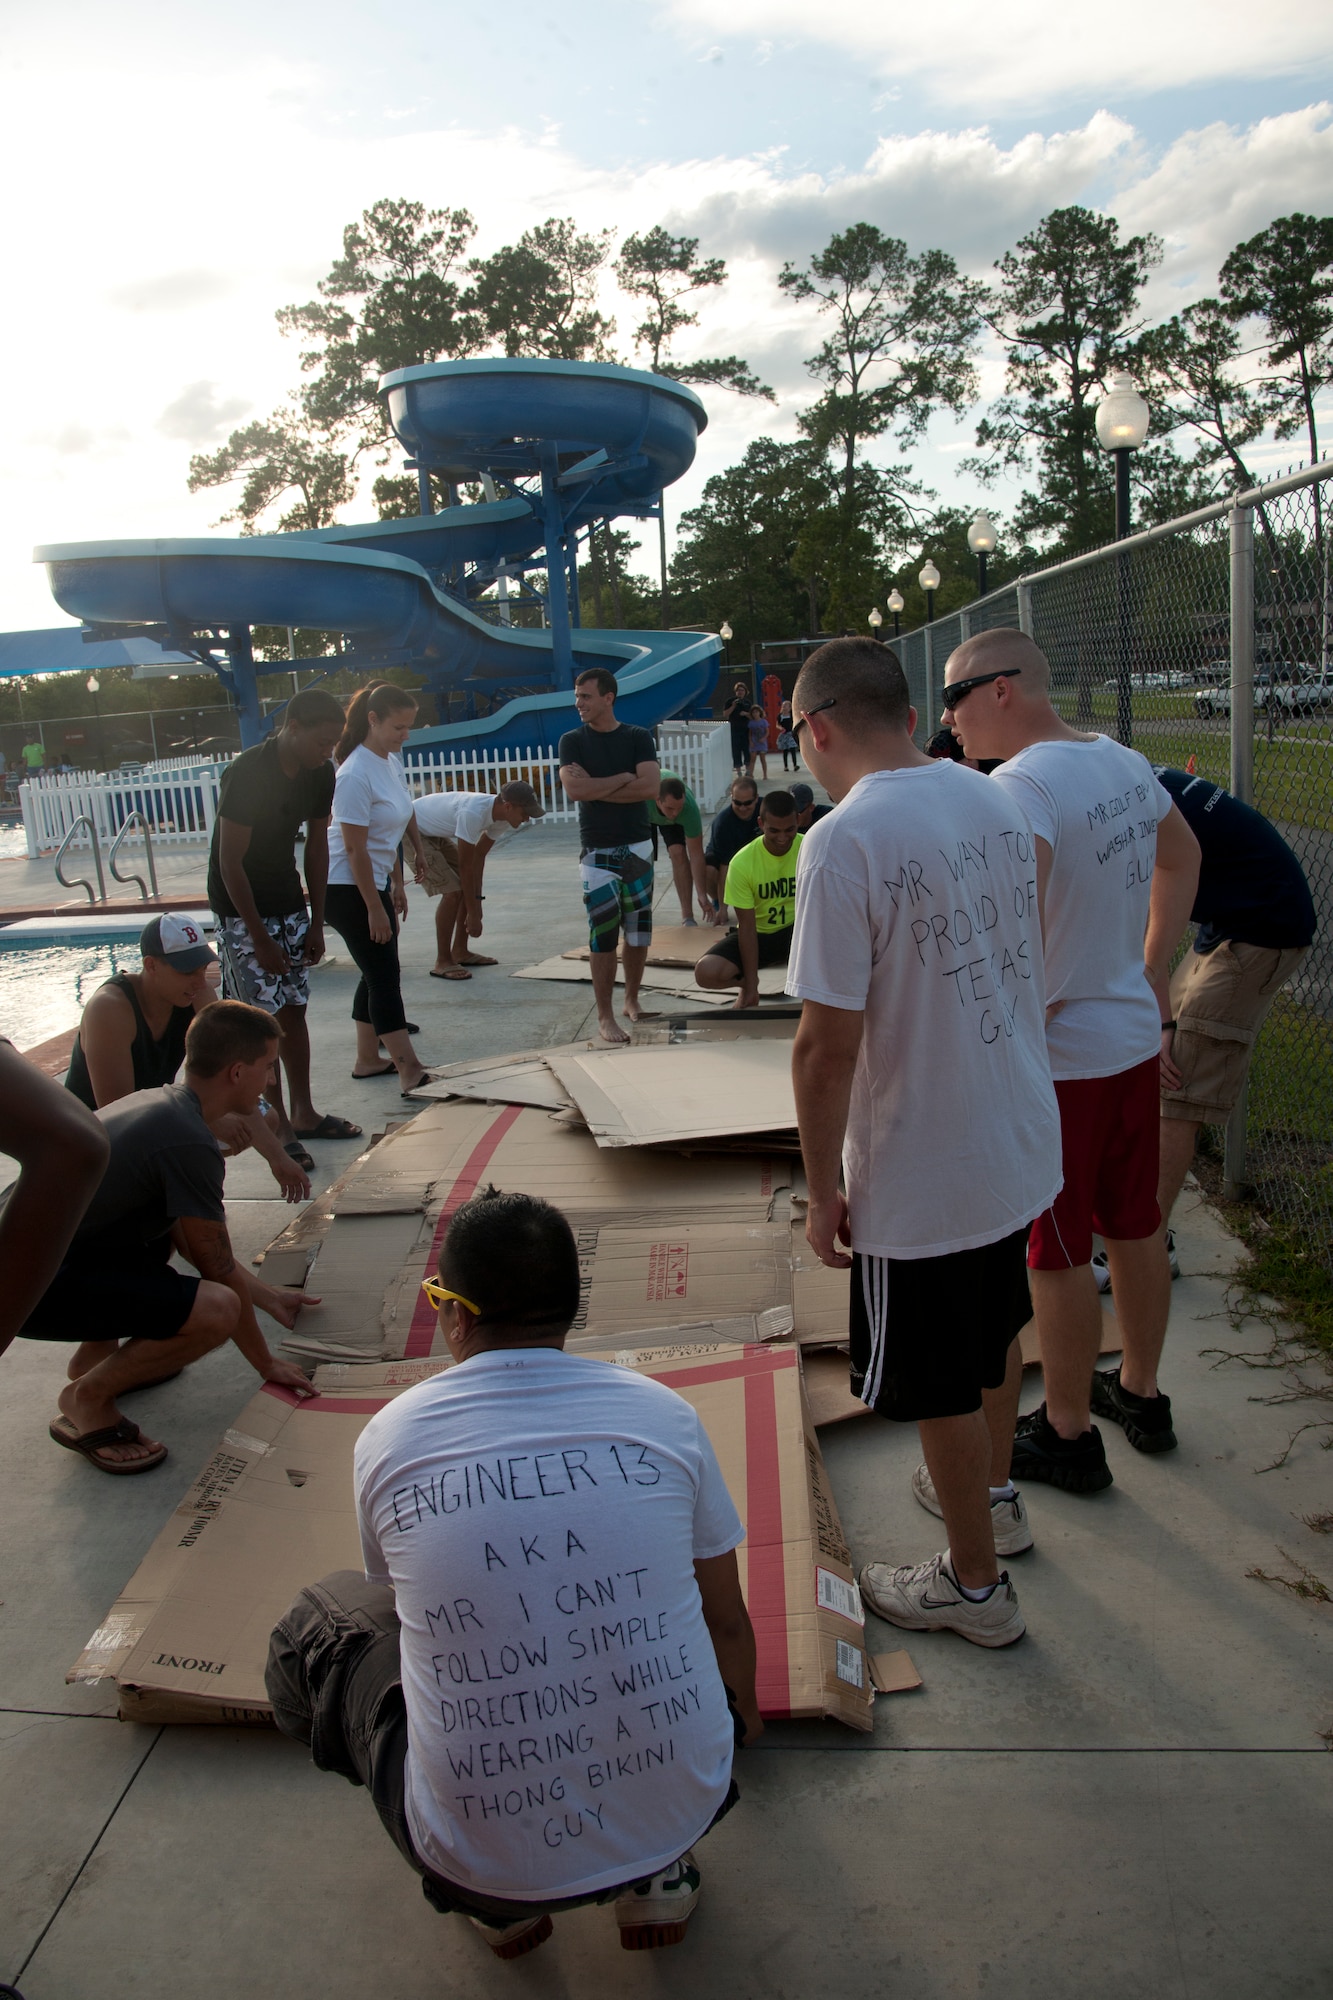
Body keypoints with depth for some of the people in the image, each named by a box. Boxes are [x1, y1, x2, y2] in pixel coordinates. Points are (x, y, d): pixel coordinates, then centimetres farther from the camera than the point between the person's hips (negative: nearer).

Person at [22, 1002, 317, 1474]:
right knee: (216, 1309, -25)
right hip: (35, 1287, -10)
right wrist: (267, 1366, 4)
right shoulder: (189, 1143, -19)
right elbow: (218, 1270, -10)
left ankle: (95, 1354, 26)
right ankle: (87, 1399, -3)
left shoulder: (156, 1102, 11)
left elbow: (189, 1239, 23)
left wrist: (269, 1297, 29)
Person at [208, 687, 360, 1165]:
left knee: (294, 1010, 10)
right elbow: (230, 864, -22)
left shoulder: (320, 774, -4)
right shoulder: (247, 774, -25)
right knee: (263, 1019, -5)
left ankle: (304, 1113, 20)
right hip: (242, 909, -6)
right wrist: (260, 938, -20)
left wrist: (316, 923, 5)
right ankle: (280, 1128, 2)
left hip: (289, 904, 7)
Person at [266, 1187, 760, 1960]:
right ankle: (658, 1876, 21)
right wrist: (744, 1711, 36)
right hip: (679, 1809, 2)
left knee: (315, 1627, 20)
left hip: (482, 1856, -1)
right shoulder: (663, 1414, -3)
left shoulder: (388, 1440, -4)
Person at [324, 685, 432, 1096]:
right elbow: (355, 849, -22)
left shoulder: (392, 762, 6)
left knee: (377, 975, 14)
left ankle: (368, 1059, 25)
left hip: (375, 882, 9)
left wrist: (397, 885, 19)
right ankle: (409, 1070, -6)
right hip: (347, 888, -9)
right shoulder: (356, 775, -22)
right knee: (384, 977, -9)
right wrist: (375, 908, -20)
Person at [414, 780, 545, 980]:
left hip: (434, 833, 9)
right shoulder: (473, 813, -36)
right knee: (452, 891, -18)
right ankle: (442, 963, -8)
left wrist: (476, 902, -5)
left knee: (471, 887, 6)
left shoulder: (501, 818, -9)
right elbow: (465, 866, -30)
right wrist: (473, 913, -23)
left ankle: (460, 952, 17)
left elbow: (478, 856, -3)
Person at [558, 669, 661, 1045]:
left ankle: (632, 999, 27)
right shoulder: (572, 741, 0)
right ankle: (605, 1016, 2)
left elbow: (650, 787, -13)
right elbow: (574, 789, -15)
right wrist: (623, 778, -11)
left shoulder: (639, 738, 1)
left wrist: (596, 787, -13)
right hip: (597, 853, -1)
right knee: (603, 936, -4)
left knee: (639, 931, 8)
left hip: (638, 848, 2)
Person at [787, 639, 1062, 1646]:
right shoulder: (999, 803, 1)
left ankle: (975, 1584, 33)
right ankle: (994, 1494, 53)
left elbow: (828, 1044, -23)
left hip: (919, 1176, -8)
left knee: (940, 1390, 13)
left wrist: (822, 1188, -10)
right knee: (994, 1337, 29)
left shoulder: (845, 841, -23)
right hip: (1024, 1142, 8)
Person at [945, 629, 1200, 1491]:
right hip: (1135, 1038, 8)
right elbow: (1182, 855, 23)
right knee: (1136, 1227, 21)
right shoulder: (1126, 764, 7)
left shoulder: (1020, 785, -21)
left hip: (1058, 1056, -8)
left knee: (1058, 1255, 6)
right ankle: (1144, 1393, 38)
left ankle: (1069, 1434, 22)